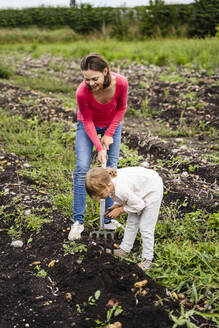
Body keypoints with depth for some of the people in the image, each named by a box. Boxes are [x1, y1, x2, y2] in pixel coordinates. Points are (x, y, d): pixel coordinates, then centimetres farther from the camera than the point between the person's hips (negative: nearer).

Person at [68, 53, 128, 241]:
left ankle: (109, 219, 11)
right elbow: (87, 120, -19)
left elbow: (121, 108, -11)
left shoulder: (120, 83, -31)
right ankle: (78, 221, -2)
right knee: (82, 169, -11)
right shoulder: (82, 92, -34)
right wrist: (99, 148, -23)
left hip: (112, 125, 2)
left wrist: (109, 134, -13)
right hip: (87, 126, -2)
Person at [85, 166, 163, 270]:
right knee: (131, 221, 14)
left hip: (153, 190, -8)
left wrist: (120, 210, -16)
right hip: (140, 189, 9)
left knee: (145, 227, -5)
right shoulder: (109, 179, -14)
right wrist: (116, 206, -9)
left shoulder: (121, 190, -40)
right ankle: (125, 249, 27)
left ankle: (147, 259, 7)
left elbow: (139, 205, -25)